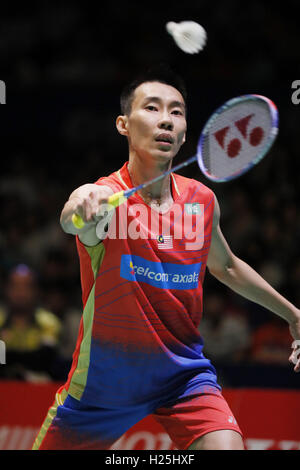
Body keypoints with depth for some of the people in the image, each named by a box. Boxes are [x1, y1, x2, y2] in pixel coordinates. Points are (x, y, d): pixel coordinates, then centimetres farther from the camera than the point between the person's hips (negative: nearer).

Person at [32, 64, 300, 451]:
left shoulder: (202, 200, -3)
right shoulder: (105, 198, -18)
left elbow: (225, 266, 18)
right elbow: (73, 221, -45)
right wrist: (85, 204, -69)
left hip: (184, 373, 2)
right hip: (104, 377, -2)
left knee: (226, 446, -23)